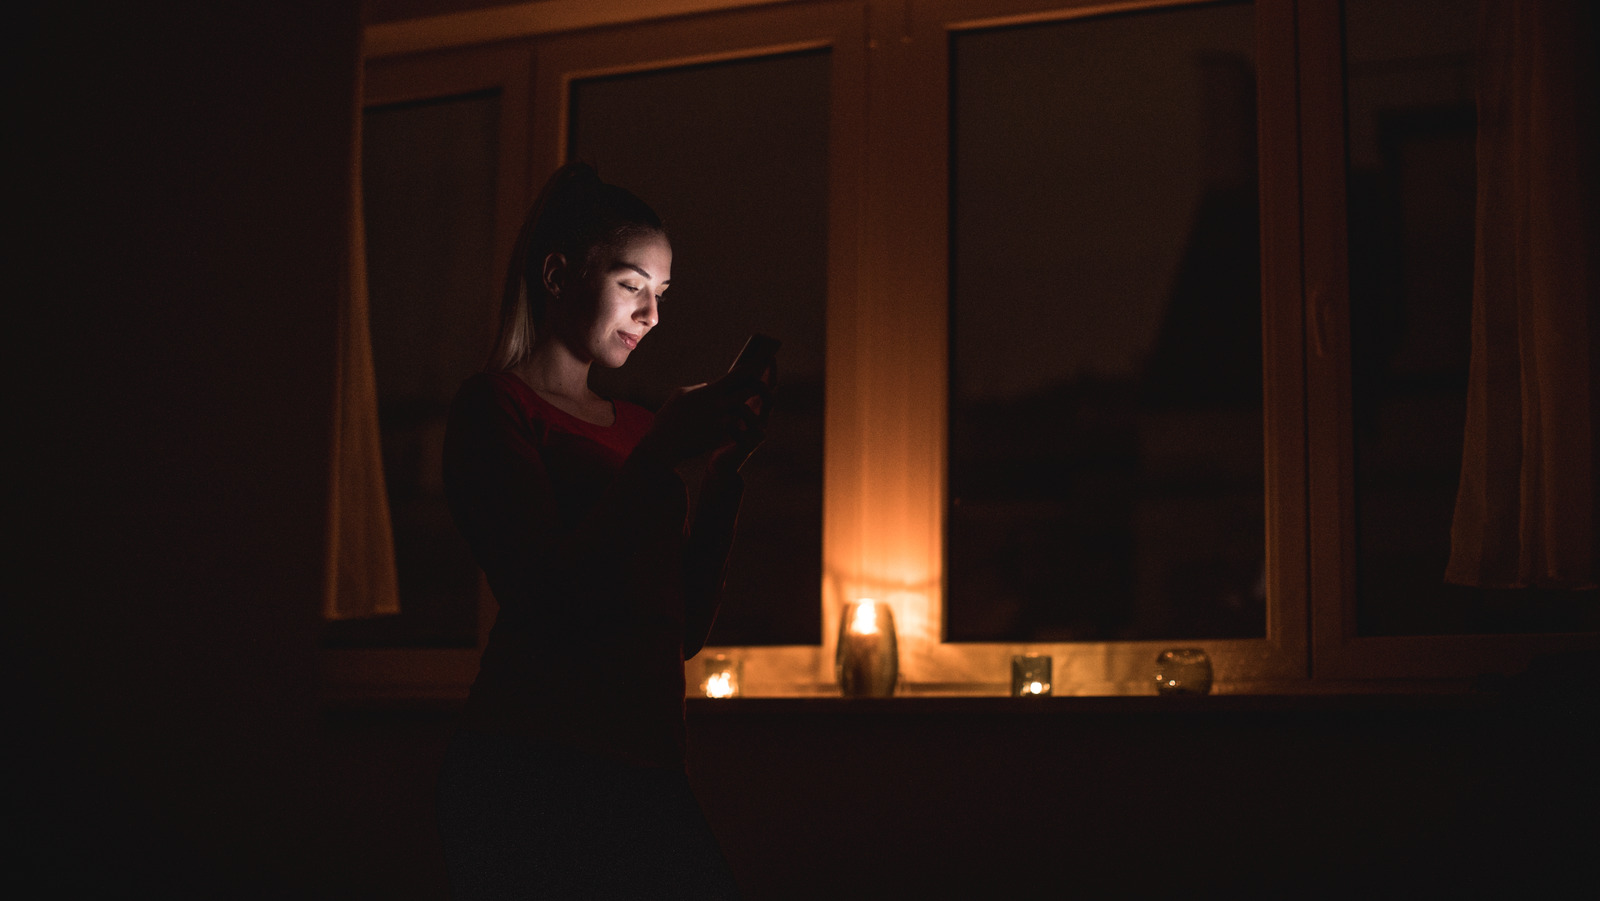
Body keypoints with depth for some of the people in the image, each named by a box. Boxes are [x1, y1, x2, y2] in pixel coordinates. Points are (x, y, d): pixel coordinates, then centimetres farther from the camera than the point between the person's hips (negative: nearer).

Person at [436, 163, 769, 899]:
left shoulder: (634, 427, 18)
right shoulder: (495, 408, 0)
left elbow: (685, 630, 14)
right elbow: (545, 599, -14)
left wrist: (724, 470, 7)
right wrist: (660, 457, -14)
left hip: (646, 764, 6)